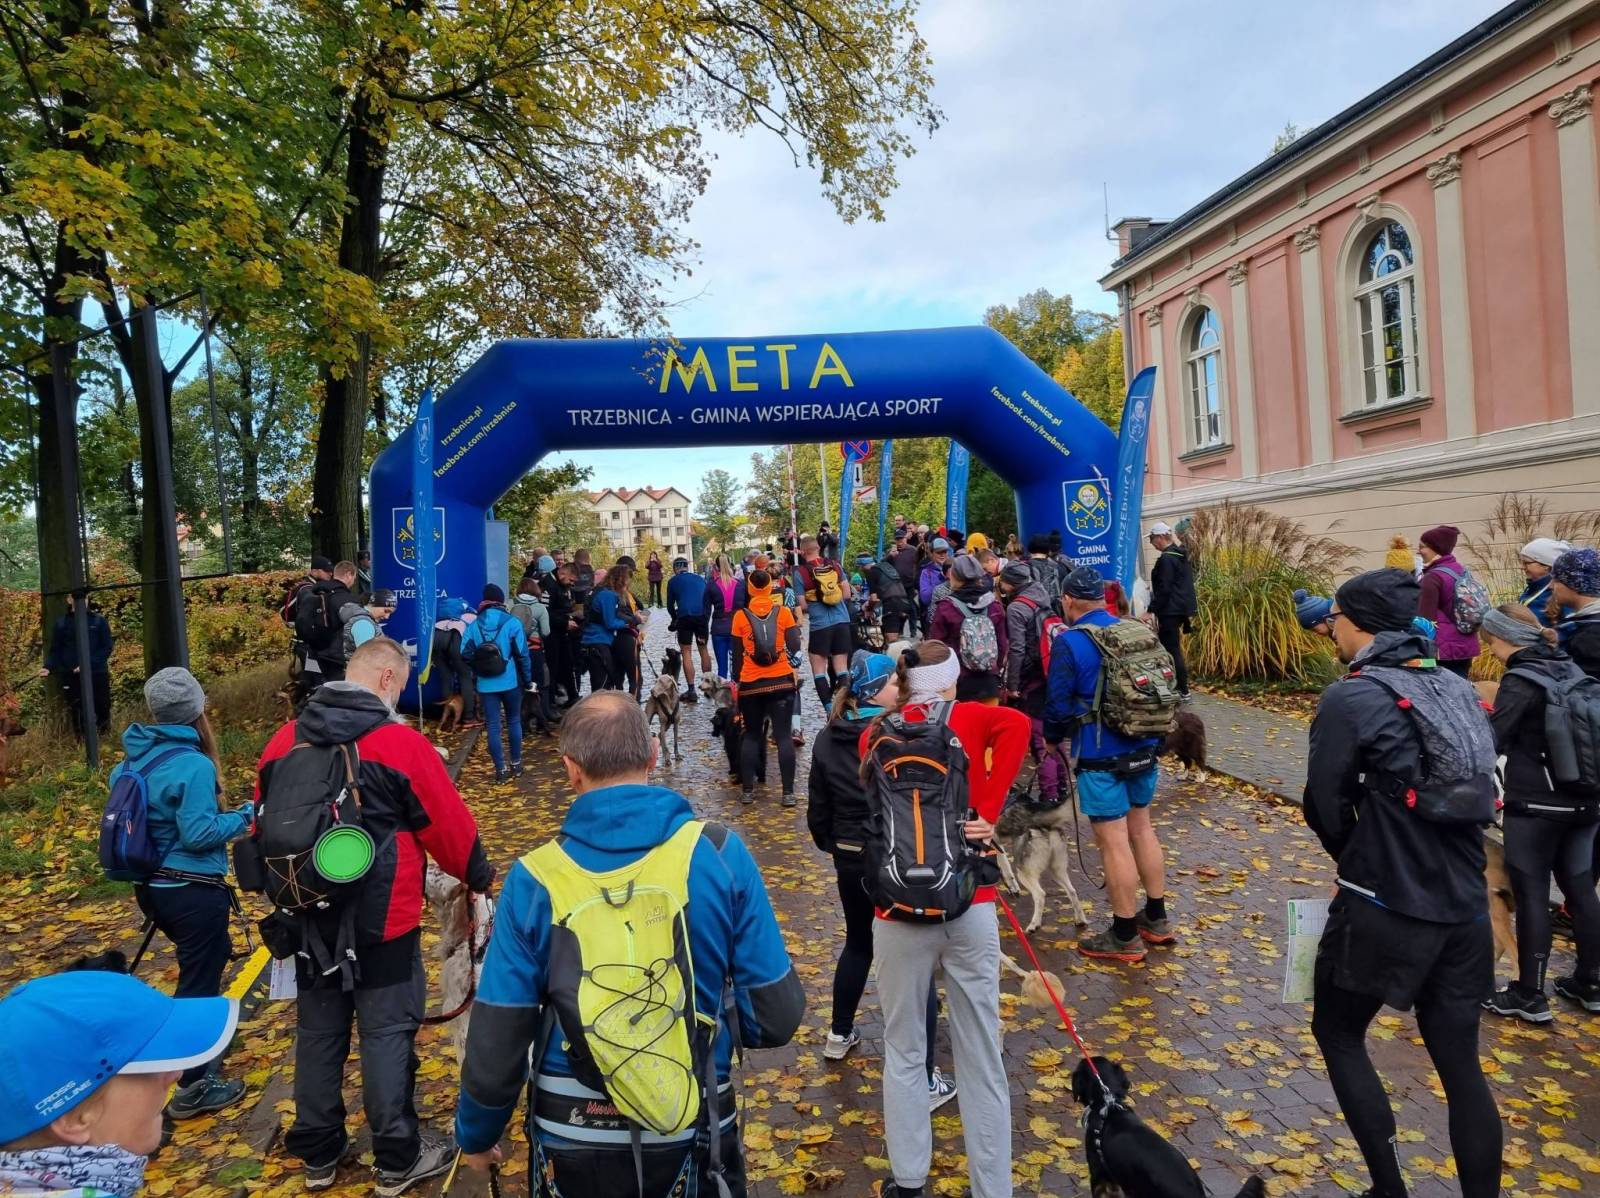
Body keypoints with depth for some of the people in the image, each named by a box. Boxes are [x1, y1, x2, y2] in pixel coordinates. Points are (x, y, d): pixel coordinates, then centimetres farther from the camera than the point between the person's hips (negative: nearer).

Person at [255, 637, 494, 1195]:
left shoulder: (283, 741, 1)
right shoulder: (401, 744, -17)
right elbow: (451, 826, -9)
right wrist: (480, 877, 9)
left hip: (306, 918, 6)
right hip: (382, 922, -6)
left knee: (318, 1032, 17)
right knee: (388, 1035, 6)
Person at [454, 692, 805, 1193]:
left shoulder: (535, 878, -15)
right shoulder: (720, 853, -16)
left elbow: (496, 1046, -9)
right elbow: (776, 1017, -10)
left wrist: (476, 1132, 11)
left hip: (571, 1139, 1)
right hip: (693, 1132, 0)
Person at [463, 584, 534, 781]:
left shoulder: (474, 625, 0)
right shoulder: (512, 622, -7)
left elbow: (466, 654, -3)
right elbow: (522, 653, -8)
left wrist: (478, 671, 13)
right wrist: (527, 678, 2)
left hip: (486, 684, 1)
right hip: (511, 681, -1)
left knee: (492, 726, 4)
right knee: (514, 721, 14)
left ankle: (501, 769, 5)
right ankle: (516, 764, 20)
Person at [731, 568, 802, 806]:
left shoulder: (740, 616, -1)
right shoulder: (783, 612, -1)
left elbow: (737, 655, 3)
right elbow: (795, 647, -2)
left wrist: (737, 679, 16)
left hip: (750, 684, 1)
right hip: (781, 681, 0)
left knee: (751, 735, 13)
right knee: (784, 736, 1)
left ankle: (748, 791, 10)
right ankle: (788, 792, -3)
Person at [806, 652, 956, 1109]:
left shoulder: (827, 739, -1)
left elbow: (818, 807, 7)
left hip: (851, 861, 6)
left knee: (858, 945, 27)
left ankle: (840, 1035, 44)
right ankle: (924, 1080, 7)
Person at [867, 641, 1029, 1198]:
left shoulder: (875, 734, 3)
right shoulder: (969, 717, 0)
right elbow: (1017, 724, -19)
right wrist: (988, 814, -17)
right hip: (970, 906, 0)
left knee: (903, 1051, 17)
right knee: (982, 1057, 12)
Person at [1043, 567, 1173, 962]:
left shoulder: (1069, 643, -14)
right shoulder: (1136, 631, 4)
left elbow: (1059, 703, -10)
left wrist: (1052, 739, 9)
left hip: (1101, 756, -7)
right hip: (1144, 747, 7)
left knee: (1113, 841, 2)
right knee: (1141, 828, 20)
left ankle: (1125, 937, 13)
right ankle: (1156, 919, 33)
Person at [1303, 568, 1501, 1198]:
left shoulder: (1351, 697, -16)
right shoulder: (1458, 689, 5)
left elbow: (1325, 805, -9)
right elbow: (1478, 790, 12)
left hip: (1386, 910, -6)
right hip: (1465, 908, 6)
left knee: (1337, 1033, 15)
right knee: (1459, 1060, 17)